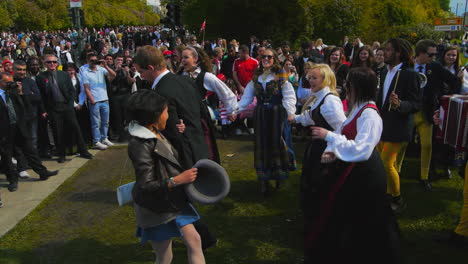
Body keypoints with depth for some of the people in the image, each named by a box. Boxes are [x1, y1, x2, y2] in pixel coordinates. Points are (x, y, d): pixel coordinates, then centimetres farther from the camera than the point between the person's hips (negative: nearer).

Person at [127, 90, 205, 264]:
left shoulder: (155, 134, 1)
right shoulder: (140, 145, -26)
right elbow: (146, 185, -27)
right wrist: (178, 180, -26)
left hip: (173, 202, 8)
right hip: (157, 210, -8)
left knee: (194, 241, 11)